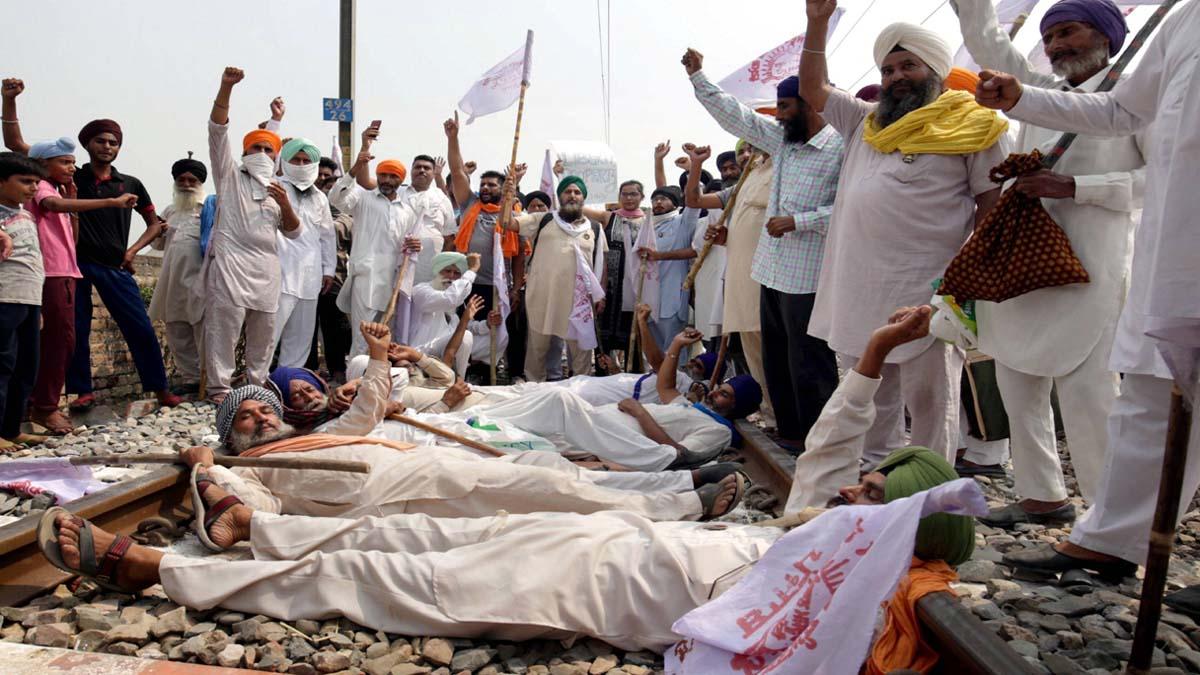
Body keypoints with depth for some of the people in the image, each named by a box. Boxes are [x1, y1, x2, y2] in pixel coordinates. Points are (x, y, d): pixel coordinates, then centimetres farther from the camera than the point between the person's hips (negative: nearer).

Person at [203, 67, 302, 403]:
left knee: (263, 330, 7)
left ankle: (257, 384, 17)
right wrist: (226, 87, -13)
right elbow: (218, 129, -1)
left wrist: (285, 204, -5)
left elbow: (293, 233, 15)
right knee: (223, 325, -7)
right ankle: (219, 387, -2)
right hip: (230, 261, -4)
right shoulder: (230, 175, 11)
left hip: (266, 268, 4)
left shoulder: (279, 190, 22)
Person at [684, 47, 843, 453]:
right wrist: (698, 76, 17)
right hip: (773, 271, 9)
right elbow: (735, 116, 17)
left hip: (807, 277, -9)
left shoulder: (840, 149, -13)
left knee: (808, 362, -1)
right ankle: (790, 429, 29)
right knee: (776, 358, 16)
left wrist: (796, 222, -19)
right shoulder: (782, 139, 12)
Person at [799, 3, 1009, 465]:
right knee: (870, 400, 14)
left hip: (926, 289, -6)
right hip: (860, 288, 6)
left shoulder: (971, 125, 2)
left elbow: (993, 203, -3)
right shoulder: (866, 122, 19)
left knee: (930, 400, 1)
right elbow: (812, 88, 23)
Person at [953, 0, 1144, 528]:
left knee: (1086, 391, -10)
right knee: (1017, 384, 8)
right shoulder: (1041, 91, 19)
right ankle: (1043, 495, 20)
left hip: (1086, 266, -6)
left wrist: (1074, 186, -14)